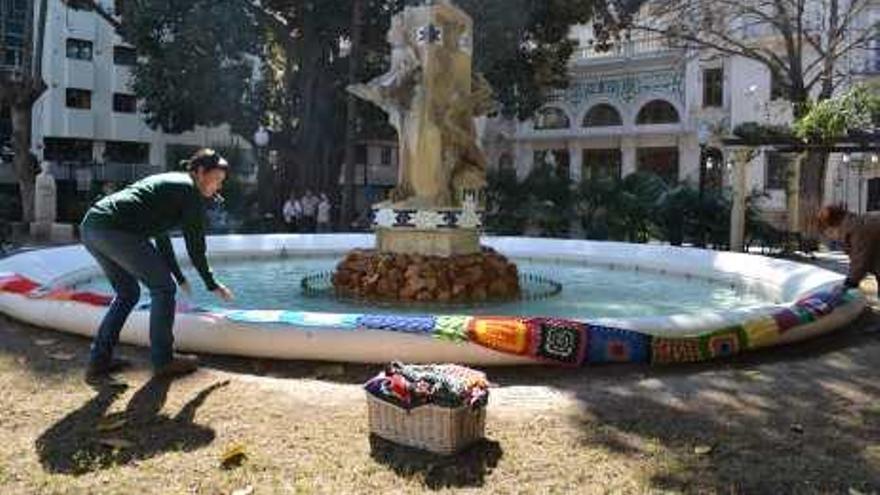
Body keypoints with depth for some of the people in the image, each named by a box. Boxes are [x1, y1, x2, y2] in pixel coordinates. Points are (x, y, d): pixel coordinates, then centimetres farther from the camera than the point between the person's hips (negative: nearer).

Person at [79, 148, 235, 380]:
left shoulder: (168, 181, 28)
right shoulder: (190, 191, 2)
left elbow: (161, 237, 34)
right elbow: (195, 245, 1)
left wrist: (180, 278, 38)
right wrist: (212, 285, 13)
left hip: (90, 226, 10)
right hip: (115, 229, -10)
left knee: (128, 293, 22)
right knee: (163, 289, 3)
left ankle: (99, 360, 23)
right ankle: (163, 360, 10)